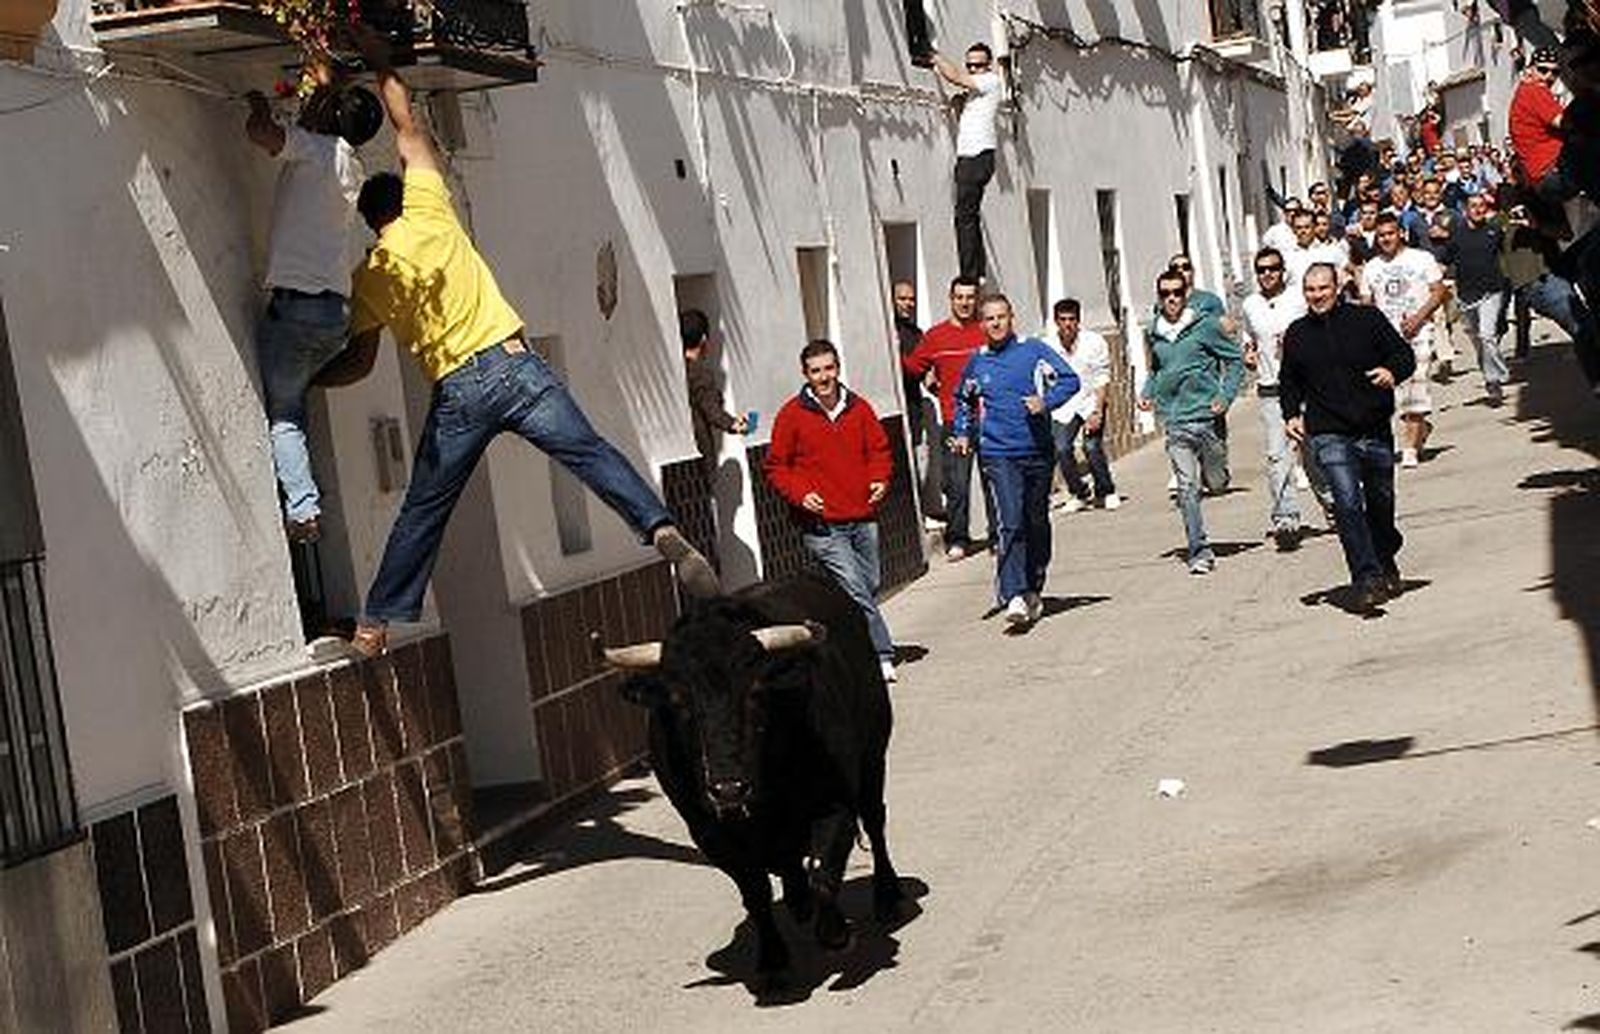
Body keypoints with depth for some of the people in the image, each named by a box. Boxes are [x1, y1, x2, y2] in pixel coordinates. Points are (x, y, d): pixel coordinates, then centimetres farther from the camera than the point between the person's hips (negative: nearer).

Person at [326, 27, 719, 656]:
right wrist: (382, 68, 29)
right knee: (592, 454, -8)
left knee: (422, 513, 9)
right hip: (514, 365, -1)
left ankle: (379, 621, 12)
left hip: (457, 392, 1)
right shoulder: (429, 212, 8)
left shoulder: (368, 279, 11)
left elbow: (358, 364, 14)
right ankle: (662, 530, -29)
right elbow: (408, 132, 20)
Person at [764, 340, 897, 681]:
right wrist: (800, 494, -13)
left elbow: (879, 450, 18)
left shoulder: (858, 408, 7)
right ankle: (882, 655, -8)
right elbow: (776, 467, 2)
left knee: (869, 586, 10)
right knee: (855, 591, -13)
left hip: (863, 518, 5)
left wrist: (879, 479, -1)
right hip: (822, 525, -5)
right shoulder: (792, 414, -3)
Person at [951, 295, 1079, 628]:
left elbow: (1070, 380, -4)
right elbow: (963, 400, 27)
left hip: (1038, 450, 1)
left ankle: (1033, 590, 27)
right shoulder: (977, 362, 9)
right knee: (1012, 523, -15)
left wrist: (1046, 402, -19)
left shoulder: (1034, 350, 2)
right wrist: (963, 433, 14)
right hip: (999, 454, -1)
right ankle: (1014, 597, -20)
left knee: (1037, 522, 11)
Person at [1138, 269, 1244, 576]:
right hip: (1175, 421, 2)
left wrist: (1226, 395, -8)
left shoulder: (1205, 324, -4)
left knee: (1217, 483, 10)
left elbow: (1235, 359, 2)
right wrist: (1147, 392, 9)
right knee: (1187, 489, -5)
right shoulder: (1154, 332, 9)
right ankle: (1199, 552, 0)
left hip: (1206, 416, -2)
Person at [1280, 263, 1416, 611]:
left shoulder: (1368, 319, 1)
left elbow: (1405, 354, 6)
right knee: (1348, 503, -17)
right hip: (1329, 435, -1)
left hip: (1375, 432, 1)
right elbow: (1289, 383, 21)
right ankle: (1366, 578, -17)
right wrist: (1291, 414, 5)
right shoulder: (1296, 335, 7)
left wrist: (1392, 372, -16)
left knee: (1380, 504, 13)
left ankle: (1385, 567, 38)